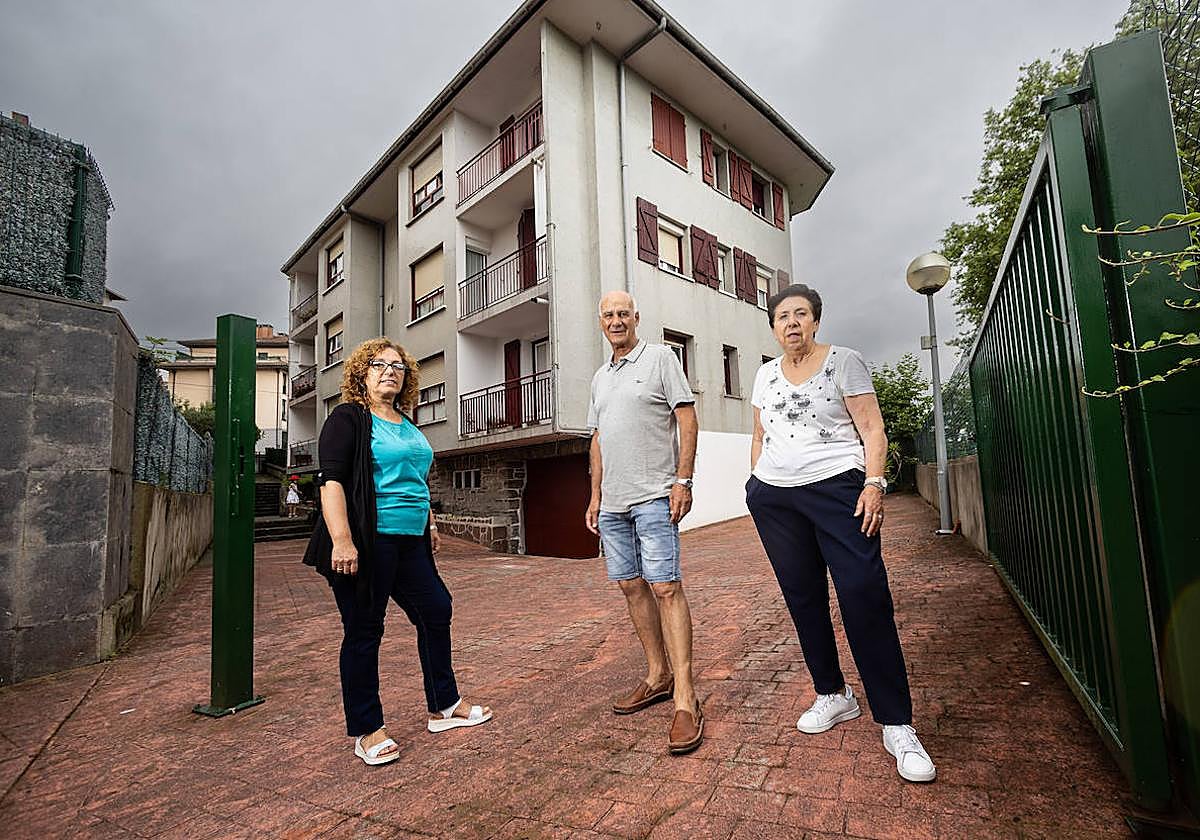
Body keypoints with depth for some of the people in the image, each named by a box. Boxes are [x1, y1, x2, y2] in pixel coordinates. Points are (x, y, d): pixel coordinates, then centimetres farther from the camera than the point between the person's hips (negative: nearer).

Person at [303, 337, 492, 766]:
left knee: (436, 611, 12)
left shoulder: (407, 425, 17)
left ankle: (444, 707, 29)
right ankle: (366, 730, 19)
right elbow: (331, 481, -15)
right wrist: (342, 541, -24)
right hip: (366, 543, -8)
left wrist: (429, 523, 24)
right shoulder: (348, 419, -6)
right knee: (363, 631, 3)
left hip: (410, 542, 9)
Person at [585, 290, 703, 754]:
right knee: (631, 586, 10)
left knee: (665, 587, -9)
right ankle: (658, 675, 25)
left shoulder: (660, 358, 0)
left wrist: (683, 480, -14)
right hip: (613, 501, 7)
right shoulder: (600, 377, 19)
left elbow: (687, 419, -6)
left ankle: (685, 698, -3)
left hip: (654, 497, -7)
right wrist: (595, 496, 15)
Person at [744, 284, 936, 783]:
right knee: (802, 598, 8)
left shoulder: (843, 362, 2)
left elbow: (872, 430, -3)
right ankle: (833, 696, 25)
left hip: (837, 489, -4)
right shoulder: (766, 374, 14)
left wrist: (873, 484, -13)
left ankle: (896, 725, 1)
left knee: (865, 597, -11)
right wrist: (756, 484, 13)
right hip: (773, 497, 5)